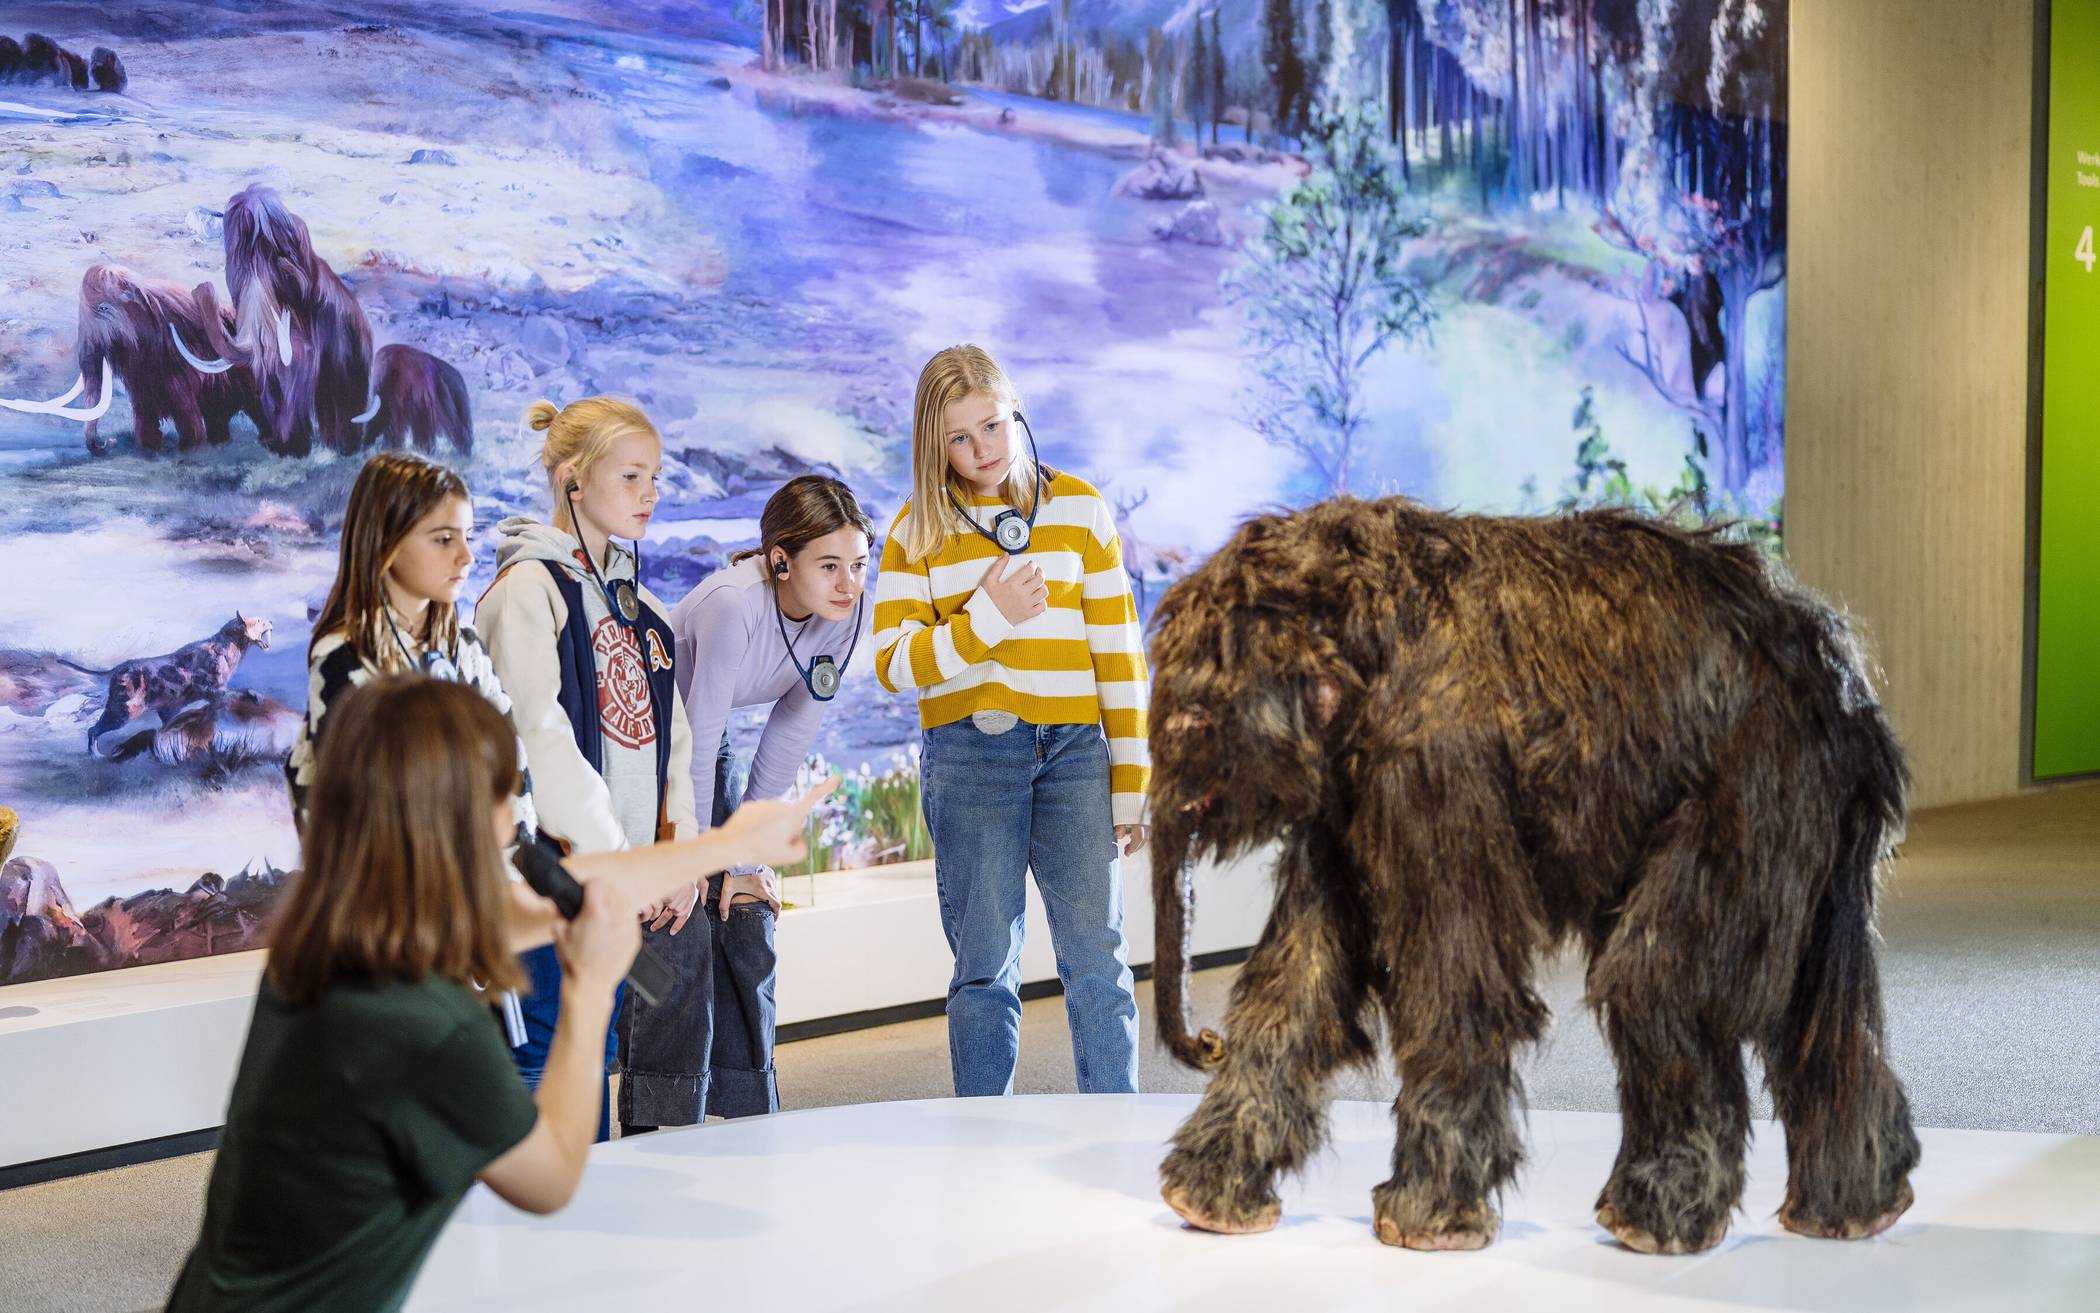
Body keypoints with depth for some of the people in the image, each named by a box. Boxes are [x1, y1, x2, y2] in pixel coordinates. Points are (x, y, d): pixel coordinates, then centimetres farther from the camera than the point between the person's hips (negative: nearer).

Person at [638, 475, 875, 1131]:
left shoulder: (846, 613, -14)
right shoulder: (734, 604, -34)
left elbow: (789, 738, -7)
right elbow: (699, 741, -27)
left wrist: (745, 859, -6)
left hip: (704, 749, 6)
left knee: (745, 923, 3)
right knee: (682, 934, -13)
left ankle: (749, 1124, 13)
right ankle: (656, 1135, -5)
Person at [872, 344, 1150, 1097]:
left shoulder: (1079, 508, 6)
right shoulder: (918, 530, 5)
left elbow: (1118, 648, 6)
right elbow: (895, 662, -1)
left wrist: (1131, 780, 2)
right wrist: (988, 619, -14)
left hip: (1075, 752, 0)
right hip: (968, 756, 0)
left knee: (1096, 956, -4)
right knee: (984, 965, 4)